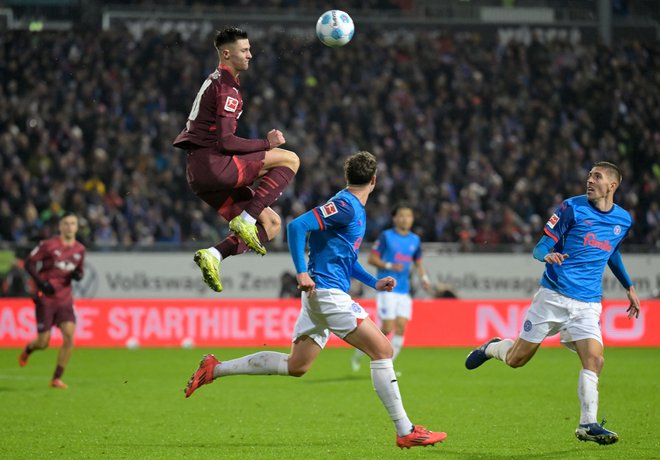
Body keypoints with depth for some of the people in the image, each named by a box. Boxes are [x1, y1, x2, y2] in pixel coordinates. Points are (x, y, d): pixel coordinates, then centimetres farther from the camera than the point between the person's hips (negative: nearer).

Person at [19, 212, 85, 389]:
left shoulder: (80, 249, 5)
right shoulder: (48, 245, -9)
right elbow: (29, 263, -5)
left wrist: (78, 275, -4)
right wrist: (41, 282, -16)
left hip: (65, 300, 4)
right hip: (45, 299, -4)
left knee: (69, 336, -15)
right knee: (43, 343, -1)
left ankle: (57, 378, -4)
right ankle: (28, 349, 38)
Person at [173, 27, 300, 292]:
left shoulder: (215, 81, 23)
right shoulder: (227, 87, -9)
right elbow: (226, 142, -18)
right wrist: (266, 143, -9)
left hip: (198, 171, 10)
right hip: (211, 163, -10)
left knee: (271, 224, 8)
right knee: (290, 159, -10)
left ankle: (213, 254, -6)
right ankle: (245, 218, -16)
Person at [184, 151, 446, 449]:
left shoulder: (356, 210, 18)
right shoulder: (344, 206, -13)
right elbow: (297, 226, -22)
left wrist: (374, 283, 18)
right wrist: (301, 272, -25)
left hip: (321, 294, 10)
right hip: (327, 291, -10)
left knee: (295, 366, 13)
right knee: (382, 349, -11)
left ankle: (215, 369, 17)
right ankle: (405, 432, -11)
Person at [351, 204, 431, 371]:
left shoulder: (415, 240, 10)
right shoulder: (386, 236, -4)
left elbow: (418, 263, 21)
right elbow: (372, 258, -4)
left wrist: (424, 278, 3)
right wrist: (390, 266, -18)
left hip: (404, 291, 5)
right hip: (387, 289, -5)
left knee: (401, 327, -6)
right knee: (387, 328, -10)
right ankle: (361, 349, 14)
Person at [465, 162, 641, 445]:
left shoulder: (623, 220, 7)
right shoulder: (572, 208, -6)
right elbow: (540, 248, -7)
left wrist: (629, 287, 28)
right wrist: (547, 255, -31)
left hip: (588, 304, 3)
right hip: (553, 296, -3)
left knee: (594, 360, -18)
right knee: (516, 359, 5)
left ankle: (587, 425, -11)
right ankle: (491, 348, 38)